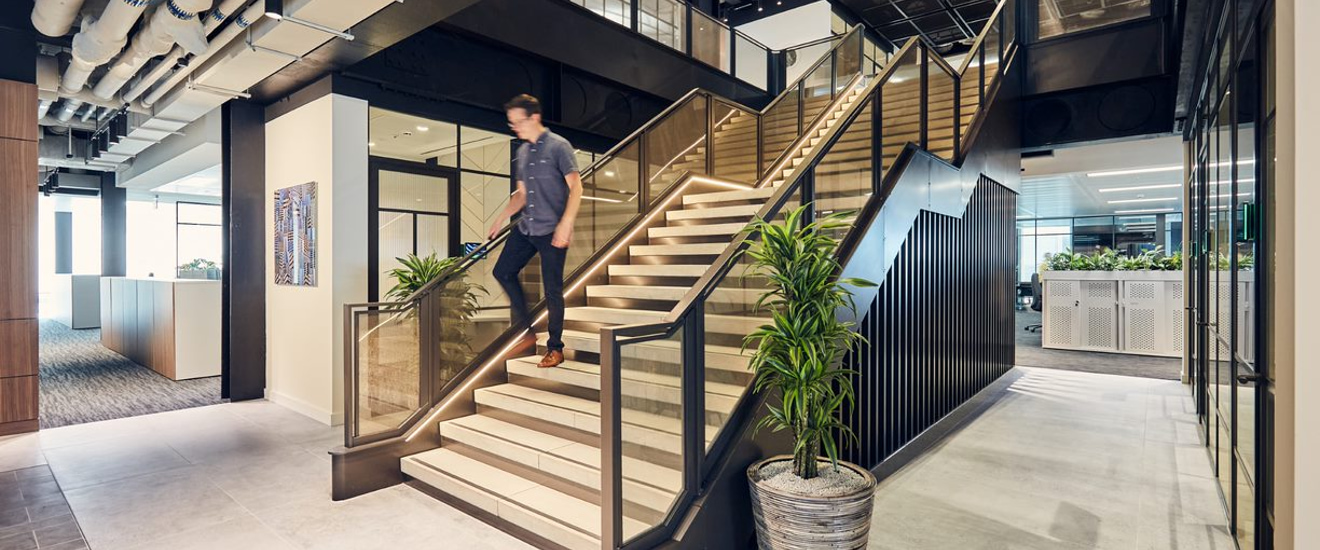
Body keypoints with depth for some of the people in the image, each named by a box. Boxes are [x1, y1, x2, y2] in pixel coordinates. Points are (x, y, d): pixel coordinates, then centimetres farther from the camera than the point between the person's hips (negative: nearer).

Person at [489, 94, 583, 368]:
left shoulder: (558, 146, -8)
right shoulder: (522, 152, 13)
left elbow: (576, 187, -15)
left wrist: (565, 224, -25)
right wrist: (502, 217, 9)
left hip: (552, 231, -7)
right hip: (526, 228, 8)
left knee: (552, 290, -2)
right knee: (503, 271, 8)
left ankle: (555, 349, 13)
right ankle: (524, 327, 24)